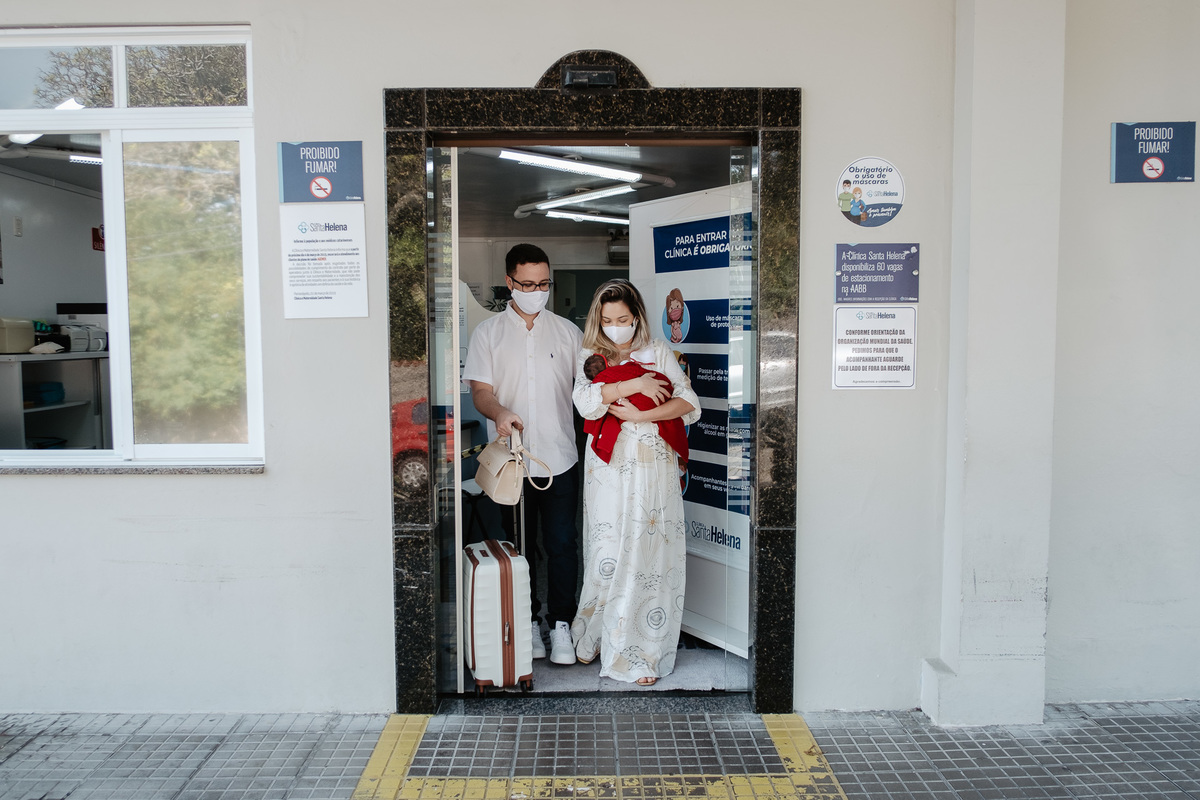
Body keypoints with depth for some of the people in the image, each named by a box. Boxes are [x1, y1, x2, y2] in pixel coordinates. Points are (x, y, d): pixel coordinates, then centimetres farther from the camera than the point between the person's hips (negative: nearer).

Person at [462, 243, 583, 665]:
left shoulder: (567, 331, 9)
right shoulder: (488, 333, 5)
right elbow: (480, 390, -2)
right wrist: (500, 413, -23)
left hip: (560, 458, 0)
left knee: (562, 545, 0)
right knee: (520, 546, 10)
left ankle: (560, 624, 13)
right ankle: (528, 622, 24)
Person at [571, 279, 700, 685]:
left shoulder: (658, 352, 7)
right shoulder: (591, 356, 8)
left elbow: (688, 402, -3)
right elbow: (585, 402, -11)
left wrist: (638, 414, -13)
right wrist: (633, 385, -18)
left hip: (653, 466, 0)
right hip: (608, 466, 0)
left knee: (650, 554, -1)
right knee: (608, 553, -1)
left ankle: (642, 653, 11)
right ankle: (596, 635, 21)